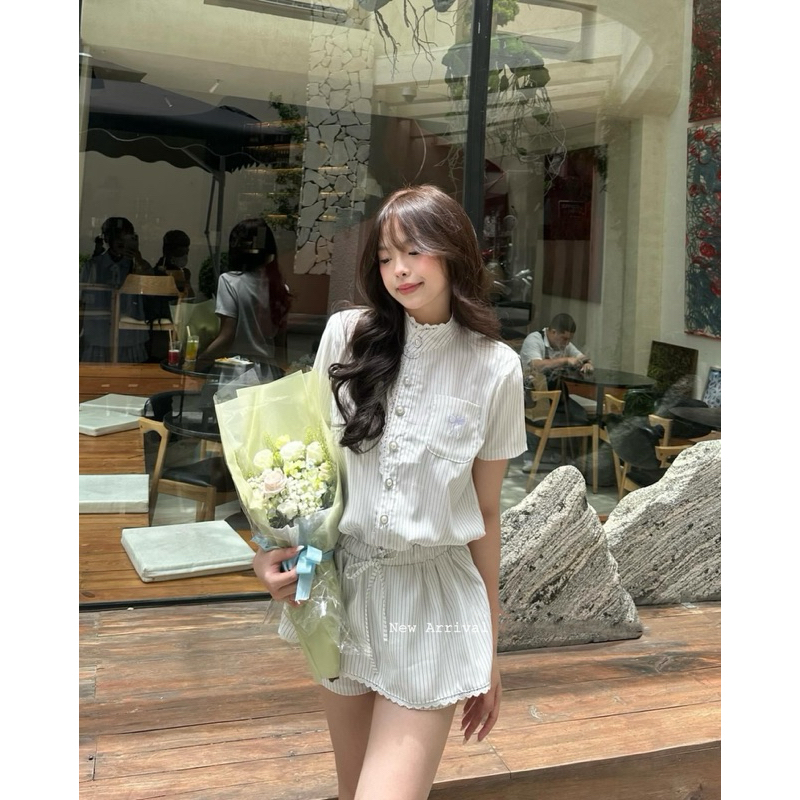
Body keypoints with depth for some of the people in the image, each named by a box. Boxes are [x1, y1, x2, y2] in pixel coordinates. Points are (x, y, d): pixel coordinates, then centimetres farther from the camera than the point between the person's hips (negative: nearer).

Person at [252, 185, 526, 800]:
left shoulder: (494, 368, -5)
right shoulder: (346, 335, -2)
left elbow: (486, 513, 2)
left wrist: (490, 646, 6)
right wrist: (273, 543, -6)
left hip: (433, 598, -2)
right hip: (341, 583, 3)